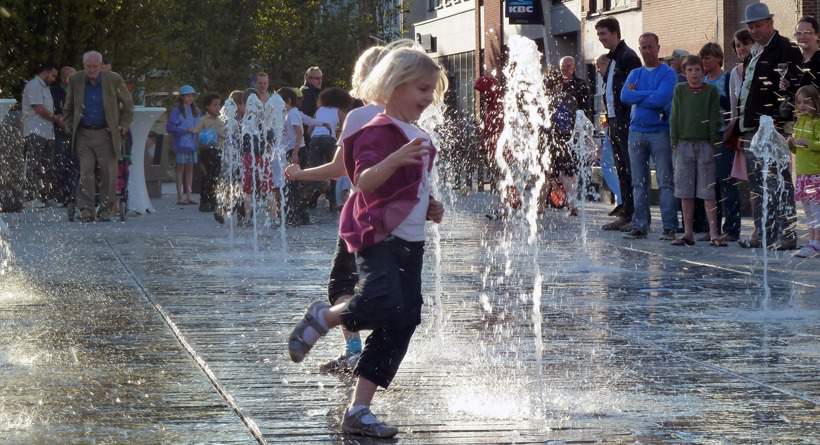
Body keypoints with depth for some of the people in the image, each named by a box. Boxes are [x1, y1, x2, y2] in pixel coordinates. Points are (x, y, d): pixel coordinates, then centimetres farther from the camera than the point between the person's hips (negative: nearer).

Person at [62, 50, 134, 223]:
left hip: (106, 134, -1)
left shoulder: (113, 80, -2)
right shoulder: (75, 81, 3)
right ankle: (86, 210, -7)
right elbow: (68, 107, 16)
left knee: (108, 174, -2)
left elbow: (128, 104, 10)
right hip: (84, 135, 1)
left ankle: (105, 211, 6)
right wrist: (70, 126, 8)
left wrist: (123, 126, 4)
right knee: (85, 173, -7)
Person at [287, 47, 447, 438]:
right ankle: (322, 318, 2)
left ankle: (359, 411, 6)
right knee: (384, 305, -30)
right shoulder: (377, 133, -10)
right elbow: (365, 182, -25)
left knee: (405, 321, 3)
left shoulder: (419, 137, 19)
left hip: (411, 241, 9)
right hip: (378, 236, -9)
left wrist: (429, 207, 16)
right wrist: (395, 160, -42)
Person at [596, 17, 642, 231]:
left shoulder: (628, 57, -12)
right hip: (614, 121, 10)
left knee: (631, 171, -8)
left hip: (627, 123, -10)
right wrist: (609, 119, 16)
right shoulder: (612, 59, 18)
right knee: (622, 171, 11)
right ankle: (625, 215, 14)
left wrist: (630, 120, -20)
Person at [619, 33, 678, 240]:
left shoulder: (667, 73, 0)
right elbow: (624, 97, -2)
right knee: (639, 183, 6)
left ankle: (669, 227, -6)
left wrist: (637, 96, -5)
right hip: (636, 132, 5)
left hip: (660, 131, -5)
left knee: (665, 182, -6)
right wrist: (650, 95, -8)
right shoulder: (635, 74, 15)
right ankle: (640, 226, 11)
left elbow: (661, 99, -16)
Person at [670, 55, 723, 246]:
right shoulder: (680, 90, 7)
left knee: (708, 191, -4)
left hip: (705, 144, -2)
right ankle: (688, 233, 10)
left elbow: (714, 119, -1)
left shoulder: (711, 91, 1)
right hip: (684, 143, 2)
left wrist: (713, 142, -7)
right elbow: (675, 117, 6)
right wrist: (675, 141, -1)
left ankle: (713, 233, -4)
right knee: (686, 191, 5)